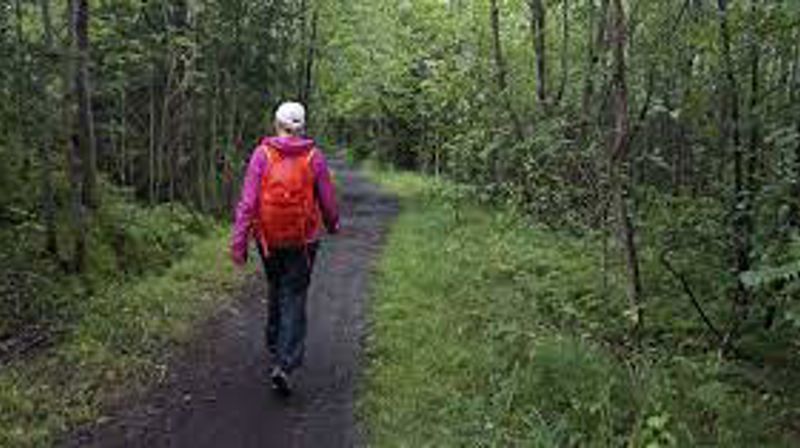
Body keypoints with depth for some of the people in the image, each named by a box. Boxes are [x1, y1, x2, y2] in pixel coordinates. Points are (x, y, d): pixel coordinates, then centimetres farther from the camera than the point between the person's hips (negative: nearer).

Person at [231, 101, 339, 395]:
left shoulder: (262, 154, -7)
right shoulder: (314, 157, -6)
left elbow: (248, 201, -11)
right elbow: (328, 201, 0)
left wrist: (239, 241, -8)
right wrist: (333, 225, 20)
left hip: (268, 239, 2)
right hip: (302, 240, -2)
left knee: (275, 290, 24)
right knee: (294, 299, 3)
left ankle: (275, 346, 40)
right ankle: (284, 364, -9)